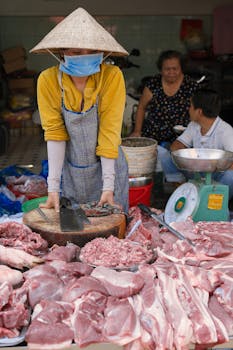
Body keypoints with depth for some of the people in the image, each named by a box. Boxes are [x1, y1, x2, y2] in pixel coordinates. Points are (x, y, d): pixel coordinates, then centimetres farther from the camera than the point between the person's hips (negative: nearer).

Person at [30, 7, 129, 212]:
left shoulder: (112, 77, -17)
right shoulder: (48, 80, -12)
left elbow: (110, 132, -19)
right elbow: (54, 133, -13)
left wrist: (108, 186, -21)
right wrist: (53, 187, -18)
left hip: (107, 167, -1)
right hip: (71, 171, 1)